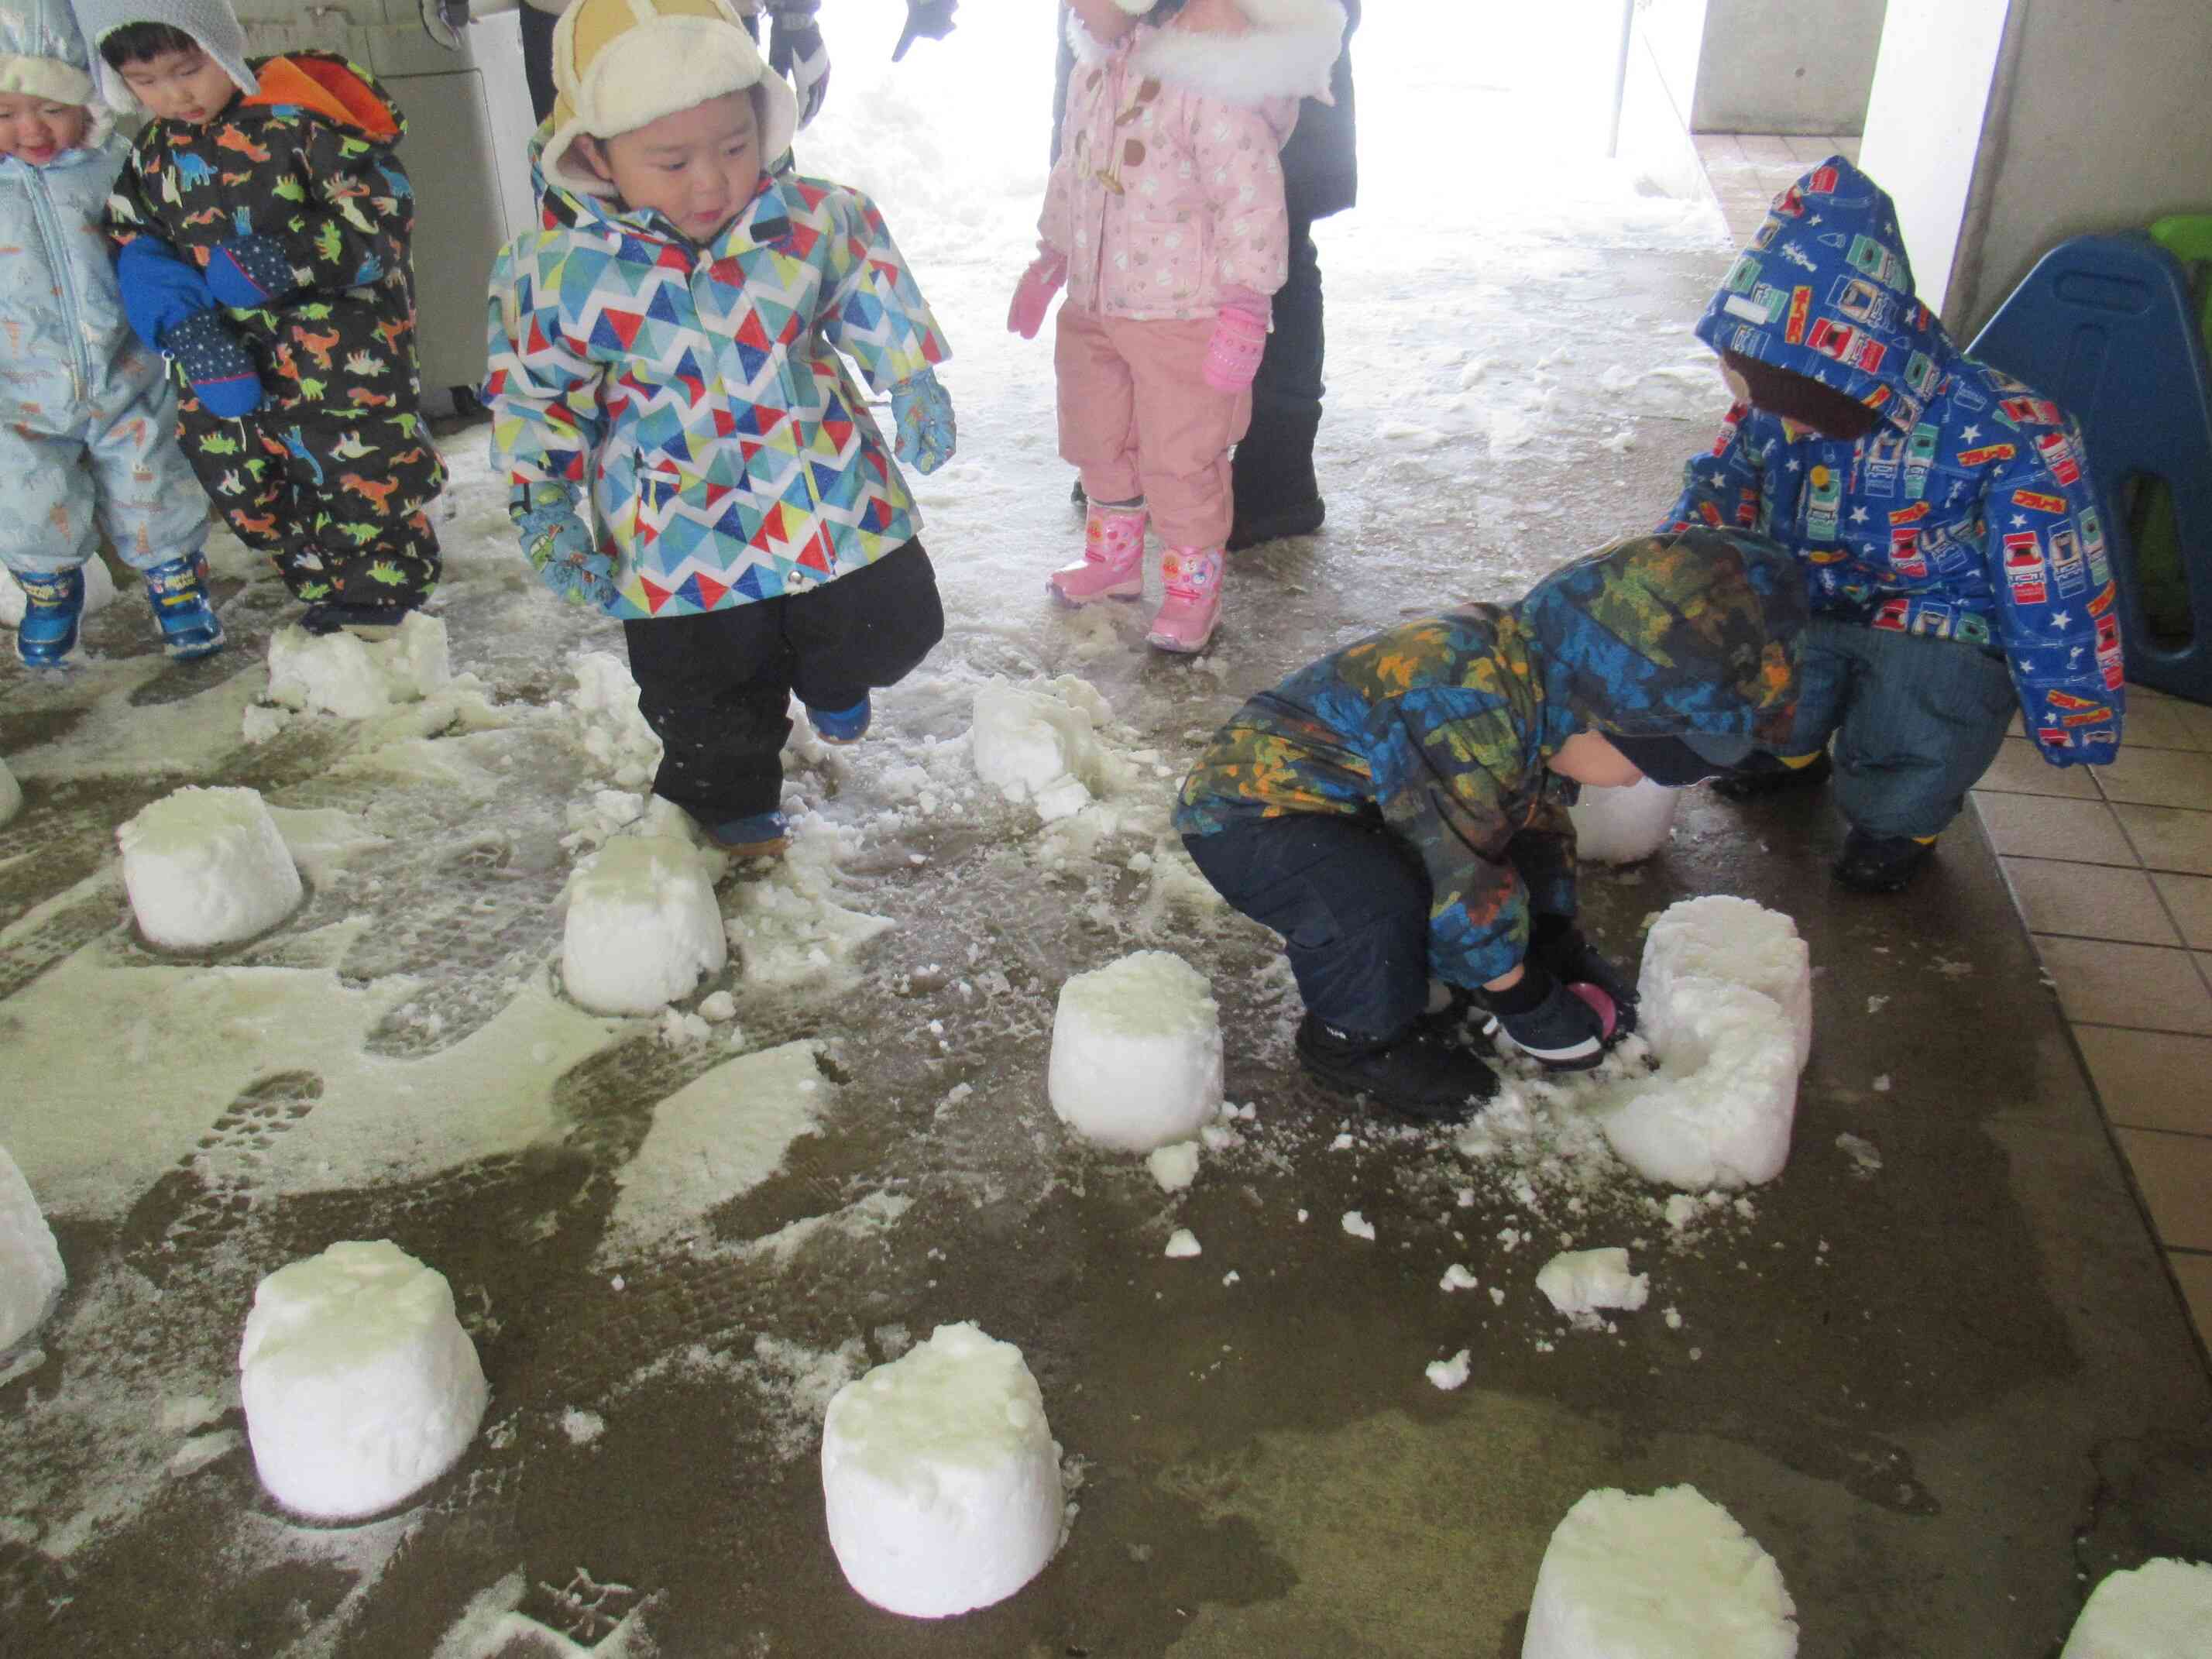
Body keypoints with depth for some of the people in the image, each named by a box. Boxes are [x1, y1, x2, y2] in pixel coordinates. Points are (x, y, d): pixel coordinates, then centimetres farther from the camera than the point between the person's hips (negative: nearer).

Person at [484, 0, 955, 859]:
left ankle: (828, 677, 51)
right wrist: (548, 516, -2)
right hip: (683, 541, -1)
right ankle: (727, 800, 44)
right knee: (710, 703, 13)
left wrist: (916, 392, 10)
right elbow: (535, 403, -3)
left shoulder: (821, 222, -12)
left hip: (837, 504, 2)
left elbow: (880, 311, 7)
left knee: (890, 629, 16)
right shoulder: (555, 272, -15)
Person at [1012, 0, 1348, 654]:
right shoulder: (1094, 67, 3)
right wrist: (1048, 264, 24)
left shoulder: (1210, 77, -22)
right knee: (1096, 439, 19)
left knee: (1180, 459, 2)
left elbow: (1253, 204, -21)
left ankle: (1194, 589, 21)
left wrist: (1243, 312, -21)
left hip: (1184, 318, -8)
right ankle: (1113, 560, 40)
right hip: (1092, 306, 8)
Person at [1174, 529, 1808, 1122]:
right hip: (1245, 811, -9)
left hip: (1339, 805, 9)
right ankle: (1356, 1037, -5)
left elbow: (1541, 822, 12)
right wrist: (1528, 1005, -14)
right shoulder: (1467, 714, -35)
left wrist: (1562, 944, 11)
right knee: (1378, 902, -34)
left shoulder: (1540, 686, -3)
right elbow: (1467, 884, -28)